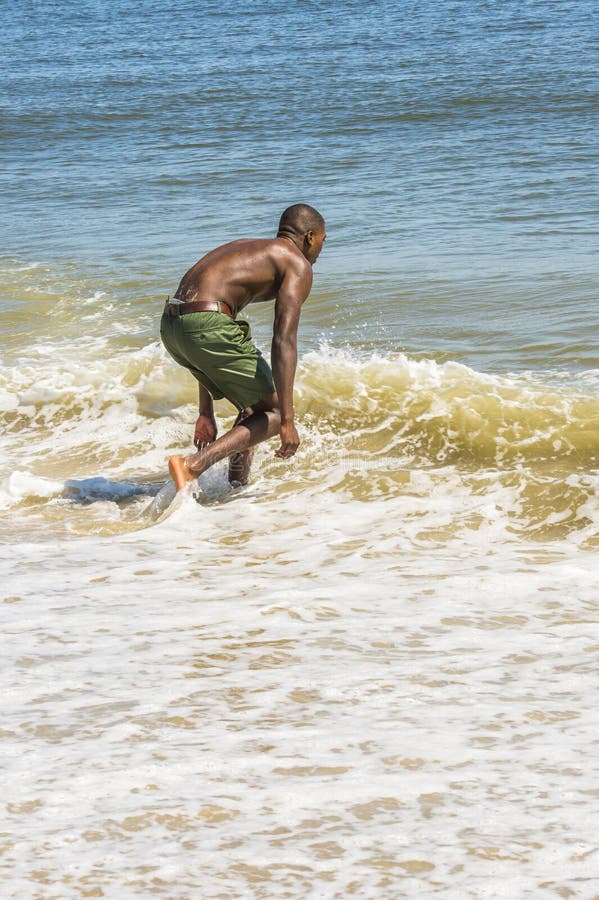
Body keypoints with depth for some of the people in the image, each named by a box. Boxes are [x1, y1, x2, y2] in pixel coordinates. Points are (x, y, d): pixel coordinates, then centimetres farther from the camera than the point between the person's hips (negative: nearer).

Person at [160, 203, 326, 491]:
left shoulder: (248, 249, 32)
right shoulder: (297, 263, 6)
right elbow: (284, 340, -9)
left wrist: (206, 412, 30)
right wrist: (287, 420, -12)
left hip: (171, 326, 9)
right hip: (206, 325, -9)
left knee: (254, 408, 24)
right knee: (274, 412, 3)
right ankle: (192, 465, -14)